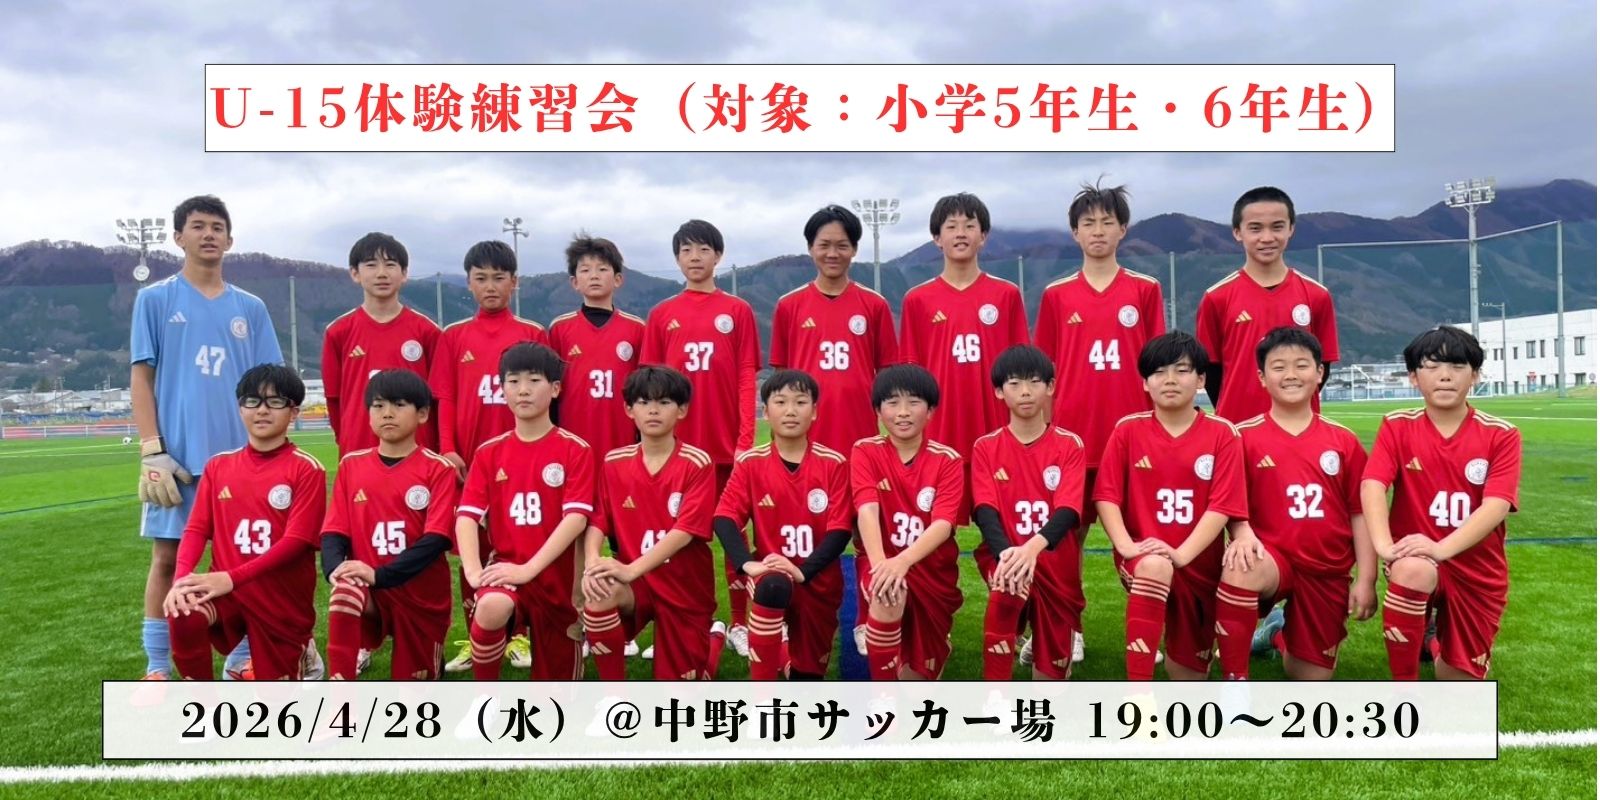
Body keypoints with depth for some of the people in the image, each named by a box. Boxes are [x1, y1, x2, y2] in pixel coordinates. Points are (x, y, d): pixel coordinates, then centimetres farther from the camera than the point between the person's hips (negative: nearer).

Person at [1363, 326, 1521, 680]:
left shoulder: (1501, 435, -6)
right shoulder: (1397, 426, -5)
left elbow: (1497, 505, -18)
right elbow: (1372, 485, -19)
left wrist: (1442, 549, -35)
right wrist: (1384, 544, -37)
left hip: (1478, 570, 2)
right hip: (1418, 558, -1)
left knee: (1461, 681, 4)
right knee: (1412, 570, -39)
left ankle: (1440, 635, 41)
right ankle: (1403, 694, -22)